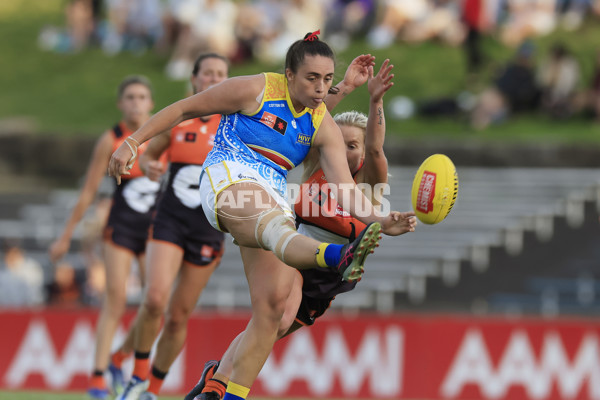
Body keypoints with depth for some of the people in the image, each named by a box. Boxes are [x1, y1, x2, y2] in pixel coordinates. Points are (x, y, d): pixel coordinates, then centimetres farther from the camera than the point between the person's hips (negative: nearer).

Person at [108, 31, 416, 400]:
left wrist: (380, 221, -20)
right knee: (275, 222, -40)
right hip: (228, 178, -7)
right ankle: (341, 257, -75)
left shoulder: (325, 128, 9)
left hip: (273, 199, 7)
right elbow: (184, 109, 5)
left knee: (274, 304, -9)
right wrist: (132, 143, 2)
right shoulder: (254, 90, -3)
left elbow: (344, 188, -2)